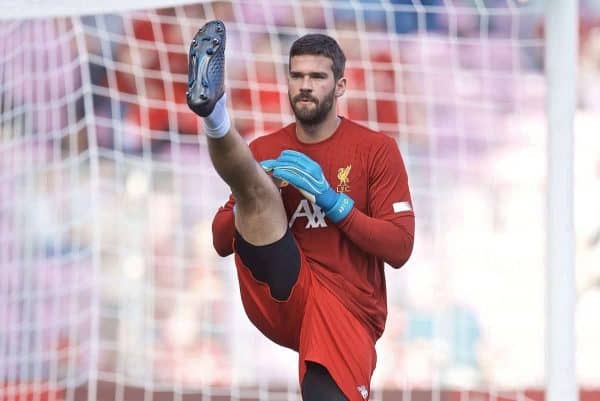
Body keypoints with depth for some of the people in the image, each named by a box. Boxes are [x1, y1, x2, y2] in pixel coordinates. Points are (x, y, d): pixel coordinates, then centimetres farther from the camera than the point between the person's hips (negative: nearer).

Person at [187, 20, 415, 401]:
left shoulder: (376, 149, 4)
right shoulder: (265, 151, 12)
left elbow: (400, 248, -4)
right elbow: (222, 243, 13)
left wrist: (331, 200, -14)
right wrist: (248, 197, -8)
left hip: (347, 309, -2)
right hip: (280, 295, 2)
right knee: (258, 186, -22)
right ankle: (214, 116, -50)